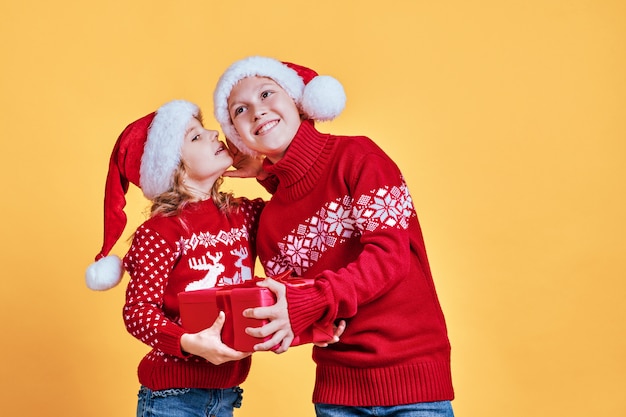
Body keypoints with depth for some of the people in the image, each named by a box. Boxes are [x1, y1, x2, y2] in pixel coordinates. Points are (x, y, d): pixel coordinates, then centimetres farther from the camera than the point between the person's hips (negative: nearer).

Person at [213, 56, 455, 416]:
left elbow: (389, 255, -16)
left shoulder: (356, 155, -7)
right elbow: (286, 306, 8)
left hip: (413, 369, -4)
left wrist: (307, 305, -26)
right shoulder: (271, 219, 5)